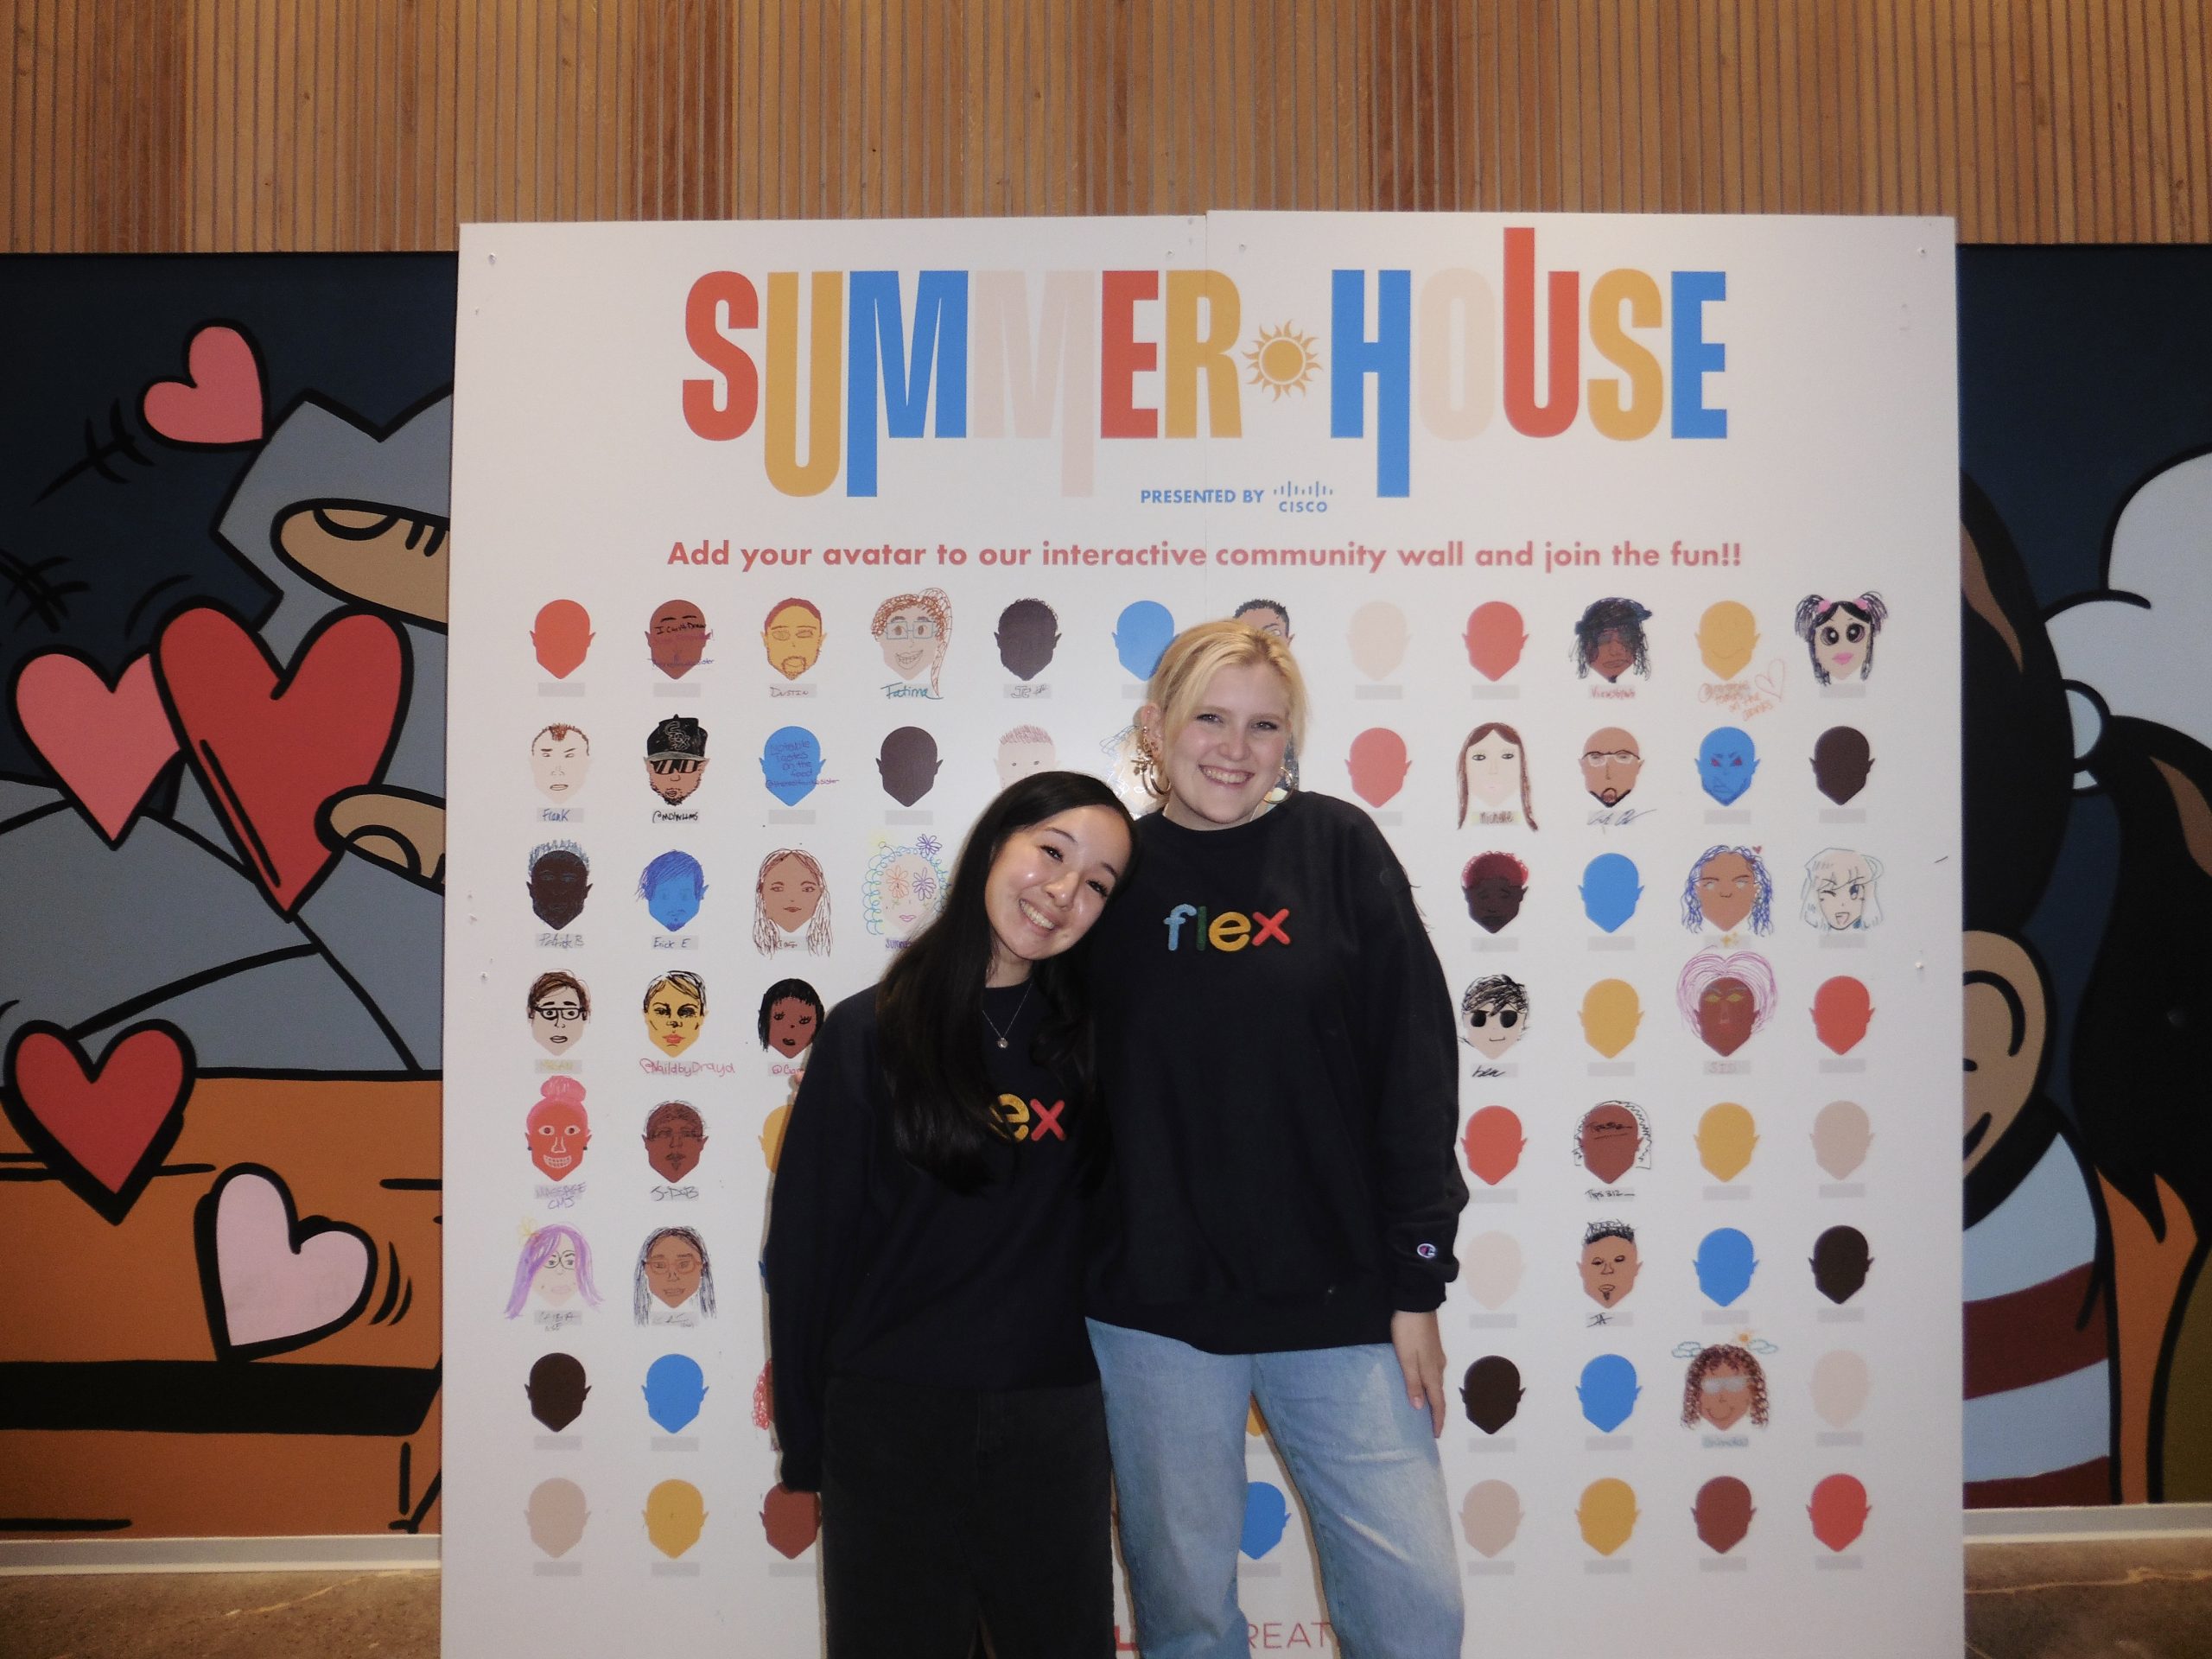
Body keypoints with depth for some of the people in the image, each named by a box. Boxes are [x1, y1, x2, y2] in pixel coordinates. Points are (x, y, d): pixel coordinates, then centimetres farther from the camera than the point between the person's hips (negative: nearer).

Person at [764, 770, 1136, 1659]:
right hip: (890, 1425, -2)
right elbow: (804, 1243, -2)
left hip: (1053, 1422, 2)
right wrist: (804, 1450, 0)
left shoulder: (1088, 1040, 2)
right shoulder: (869, 1035, -5)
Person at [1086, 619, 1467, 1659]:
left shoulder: (1338, 847, -1)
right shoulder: (1117, 874, 1)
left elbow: (1416, 1063, -2)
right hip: (1156, 1309, 1)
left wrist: (1416, 1282, -4)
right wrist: (1070, 1280, 3)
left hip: (1339, 1299, 0)